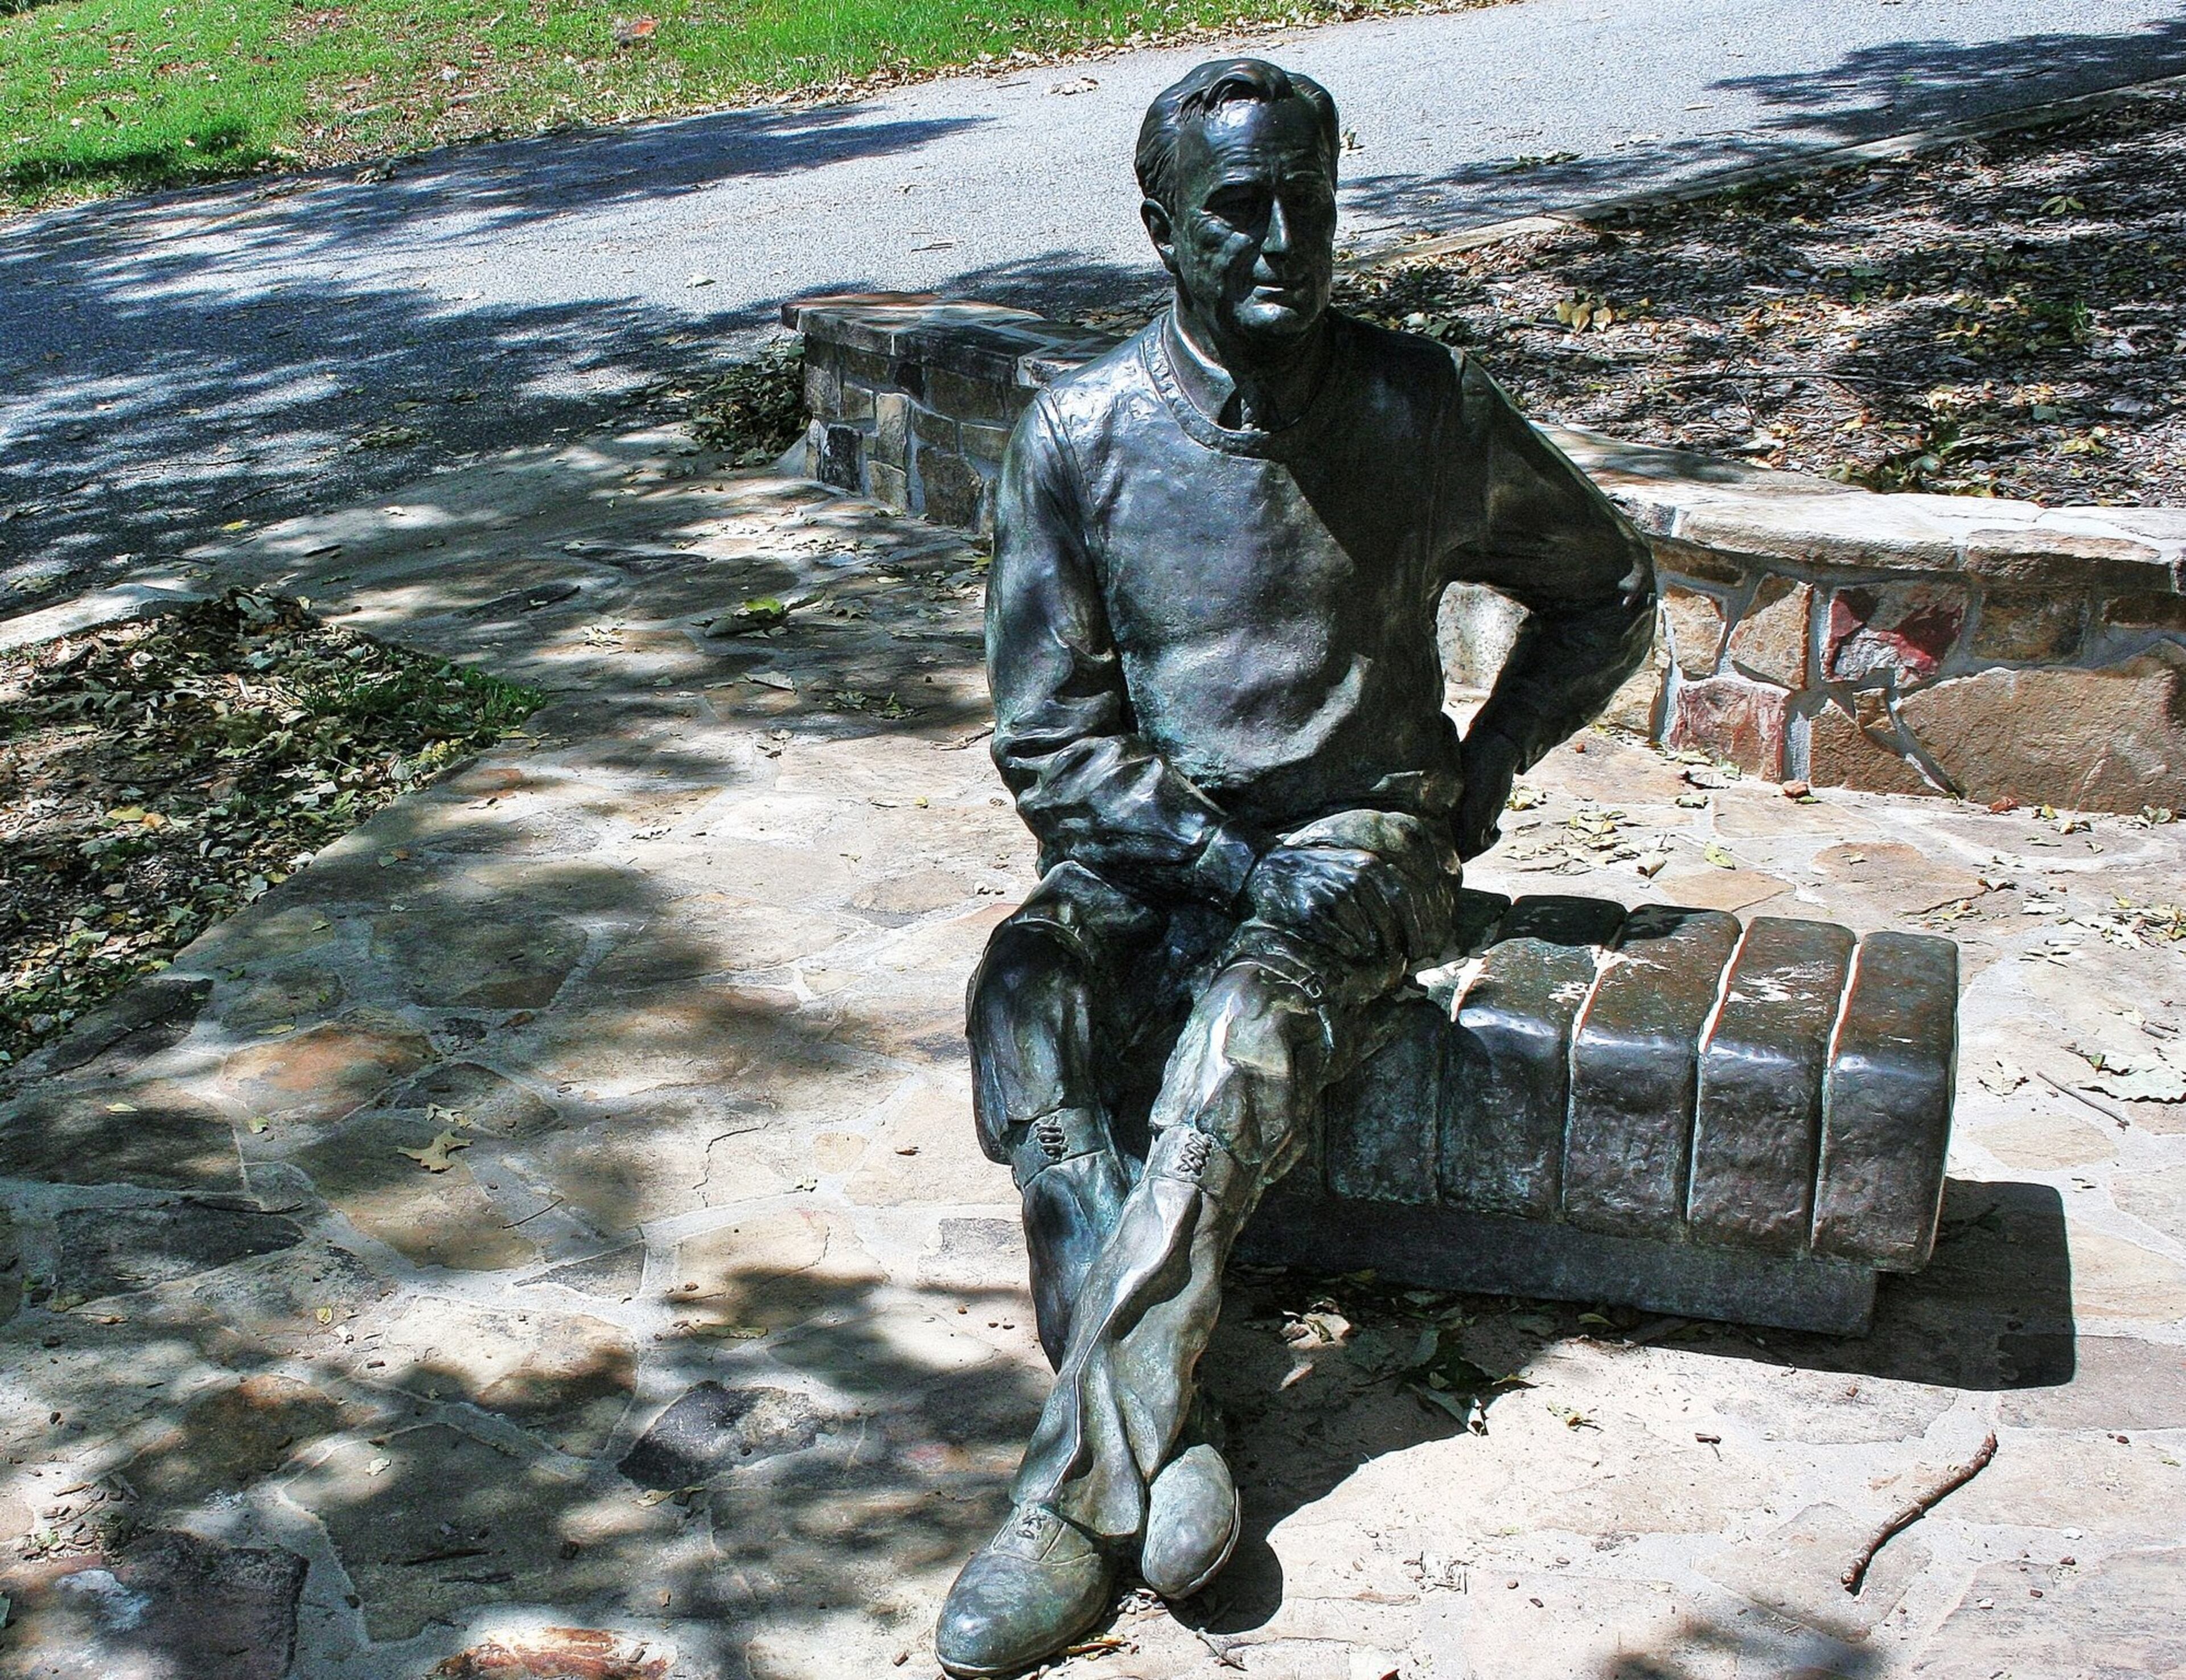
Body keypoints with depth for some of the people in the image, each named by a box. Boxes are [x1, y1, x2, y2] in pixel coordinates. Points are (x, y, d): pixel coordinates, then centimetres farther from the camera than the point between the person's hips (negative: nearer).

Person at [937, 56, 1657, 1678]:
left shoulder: (1428, 410, -2)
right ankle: (1163, 1438, -34)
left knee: (1246, 1022, -35)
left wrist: (1484, 770, 2)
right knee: (1027, 998, -32)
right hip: (1151, 844, 2)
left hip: (1364, 843, -1)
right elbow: (1049, 740, -4)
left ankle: (1077, 1488, -35)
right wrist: (1236, 866, -16)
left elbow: (1609, 588, 14)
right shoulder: (1078, 434, -4)